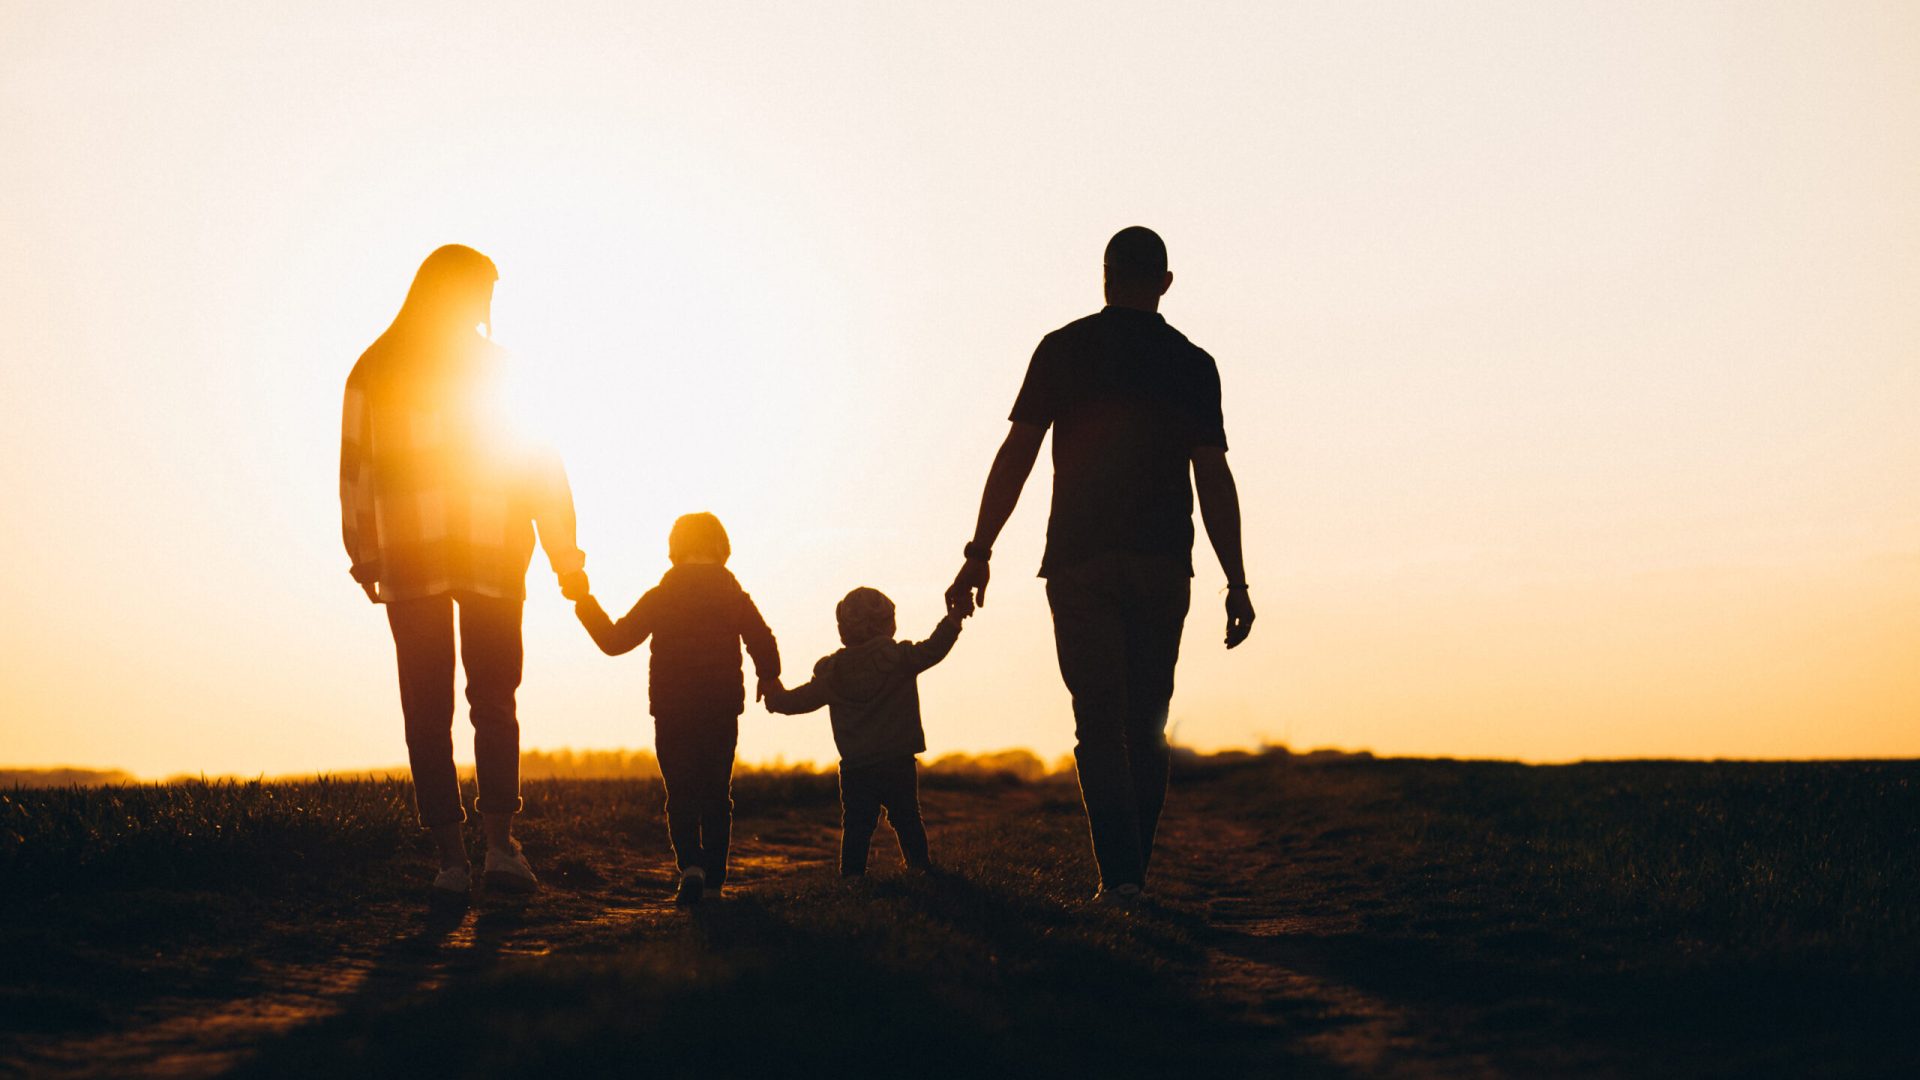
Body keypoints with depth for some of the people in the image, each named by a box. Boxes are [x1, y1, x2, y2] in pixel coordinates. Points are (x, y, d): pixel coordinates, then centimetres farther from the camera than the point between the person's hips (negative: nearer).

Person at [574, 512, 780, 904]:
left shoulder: (661, 597, -3)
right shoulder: (735, 597, 1)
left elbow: (615, 640, 0)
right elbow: (765, 647, -4)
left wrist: (586, 606, 13)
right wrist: (769, 680, 14)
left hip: (673, 713, -1)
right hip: (722, 713, 1)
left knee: (680, 794, 2)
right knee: (717, 794, 10)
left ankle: (690, 864, -20)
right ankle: (714, 877, 9)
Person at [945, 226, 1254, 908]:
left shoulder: (1064, 350, 3)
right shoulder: (1192, 364, 7)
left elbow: (1017, 454, -3)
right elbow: (1214, 479, 3)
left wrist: (979, 554, -1)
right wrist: (1236, 583, 6)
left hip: (1081, 563, -1)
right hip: (1163, 565, 2)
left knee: (1099, 725, -3)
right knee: (1145, 727, 10)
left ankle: (1119, 873, -15)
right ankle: (1134, 874, 10)